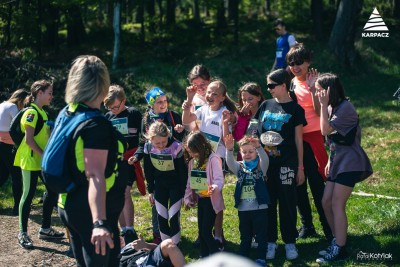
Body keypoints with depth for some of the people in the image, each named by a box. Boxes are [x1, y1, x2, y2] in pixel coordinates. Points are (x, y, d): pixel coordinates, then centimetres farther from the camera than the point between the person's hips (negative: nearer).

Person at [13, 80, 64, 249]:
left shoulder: (42, 112, 14)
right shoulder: (31, 112, -14)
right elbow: (29, 139, -20)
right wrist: (44, 155, -20)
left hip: (42, 160, 9)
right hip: (30, 161, -9)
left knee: (52, 191, 10)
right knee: (28, 194, -4)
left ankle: (45, 229, 19)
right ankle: (23, 233, 4)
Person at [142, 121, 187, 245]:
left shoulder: (176, 147, -26)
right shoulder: (148, 147, -14)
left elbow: (183, 172, -15)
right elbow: (148, 170, 1)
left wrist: (184, 193, -11)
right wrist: (150, 190, 6)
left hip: (176, 185, -4)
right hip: (160, 185, 4)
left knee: (173, 217, -7)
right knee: (161, 218, 6)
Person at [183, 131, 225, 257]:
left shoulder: (213, 159, -18)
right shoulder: (193, 160, 5)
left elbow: (219, 179, -25)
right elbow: (190, 180, 12)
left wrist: (215, 188, -45)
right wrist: (188, 197, 14)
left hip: (210, 200, -8)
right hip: (200, 199, 8)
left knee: (206, 232, -9)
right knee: (201, 231, 13)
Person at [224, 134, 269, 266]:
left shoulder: (261, 166, -1)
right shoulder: (240, 167, 5)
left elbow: (265, 159, -22)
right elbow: (230, 162, -14)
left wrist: (258, 146, -42)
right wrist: (229, 149, -34)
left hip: (260, 208, -3)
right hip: (243, 209, 3)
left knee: (261, 235, 2)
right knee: (245, 236, 14)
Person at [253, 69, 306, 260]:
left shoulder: (295, 109, -1)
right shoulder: (266, 105, 9)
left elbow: (298, 140, 0)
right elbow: (256, 132, 14)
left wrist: (300, 167, 0)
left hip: (286, 163, -3)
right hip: (265, 162, 4)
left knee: (287, 202, 1)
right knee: (268, 202, 6)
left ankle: (289, 242, 11)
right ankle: (270, 241, 15)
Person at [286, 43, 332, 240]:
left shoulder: (315, 82, -6)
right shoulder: (290, 84, 9)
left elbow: (319, 112, -17)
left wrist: (312, 89, -22)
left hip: (313, 137, -5)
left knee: (317, 183, -7)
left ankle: (328, 227, 2)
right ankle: (306, 225, 20)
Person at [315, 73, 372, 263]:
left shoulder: (346, 108, -17)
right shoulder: (332, 108, 12)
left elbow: (326, 130, -23)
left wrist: (323, 105, -19)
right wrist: (331, 161, 18)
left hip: (349, 163, -9)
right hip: (337, 162, 9)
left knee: (337, 205, -10)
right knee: (326, 203, 7)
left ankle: (339, 250, -6)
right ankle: (337, 241, 19)